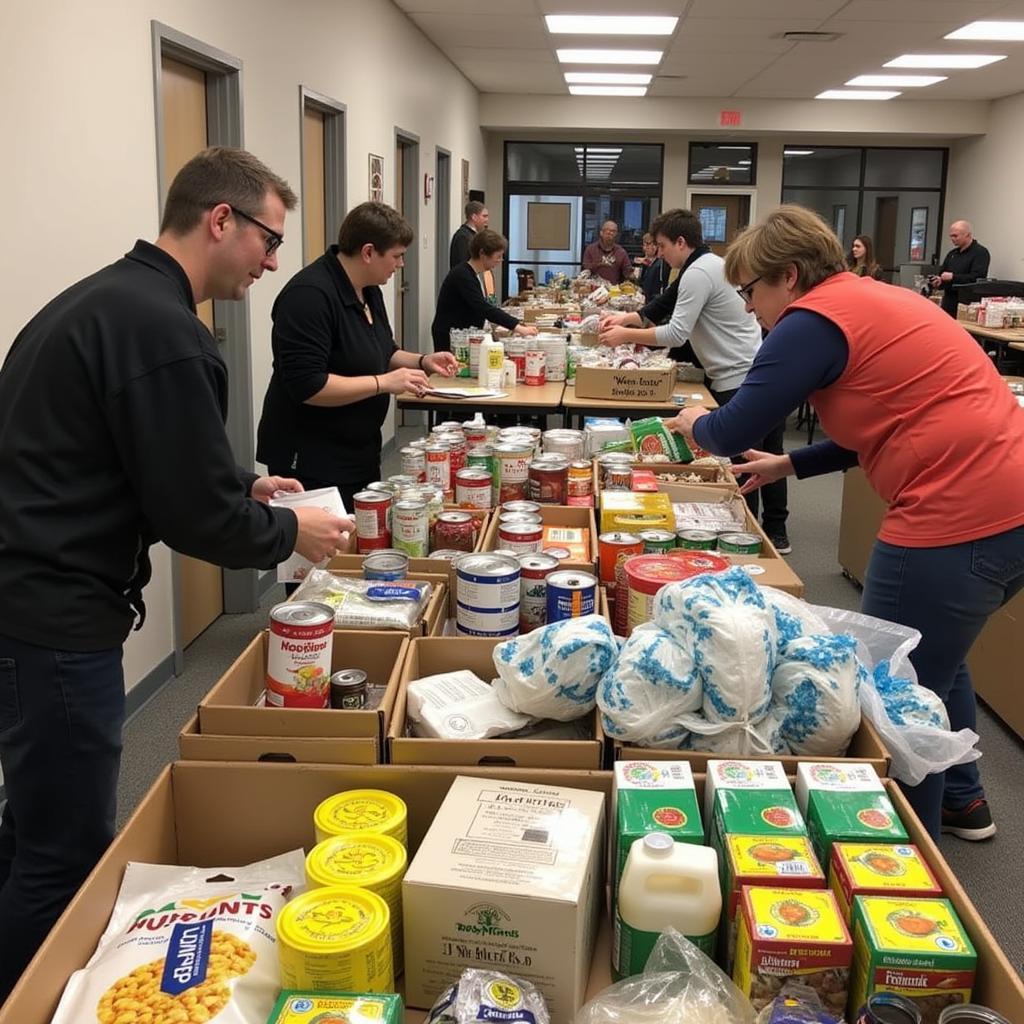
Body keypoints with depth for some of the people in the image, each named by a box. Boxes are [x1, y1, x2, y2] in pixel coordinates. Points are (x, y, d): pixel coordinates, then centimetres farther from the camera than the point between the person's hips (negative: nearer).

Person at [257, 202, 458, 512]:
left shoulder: (369, 289, 7)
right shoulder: (310, 295, -22)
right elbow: (306, 386, -29)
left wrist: (422, 361, 4)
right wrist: (384, 383, -24)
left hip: (360, 454, 10)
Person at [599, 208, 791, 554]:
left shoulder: (698, 274, -14)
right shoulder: (714, 263, 17)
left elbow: (677, 333, -18)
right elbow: (665, 308, 23)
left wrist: (625, 335, -9)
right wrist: (626, 318, 13)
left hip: (739, 383, -10)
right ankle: (775, 534, 26)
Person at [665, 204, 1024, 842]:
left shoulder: (815, 319, -11)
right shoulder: (875, 299, 18)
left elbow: (733, 432, -9)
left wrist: (695, 424, 13)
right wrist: (792, 465, 27)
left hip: (957, 520, -10)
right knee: (935, 657, 29)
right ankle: (962, 801, 45)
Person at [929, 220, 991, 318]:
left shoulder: (980, 252, -4)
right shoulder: (952, 254, 20)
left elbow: (977, 278, -17)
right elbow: (941, 274, 23)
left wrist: (953, 277, -18)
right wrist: (938, 280, -1)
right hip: (948, 304, 7)